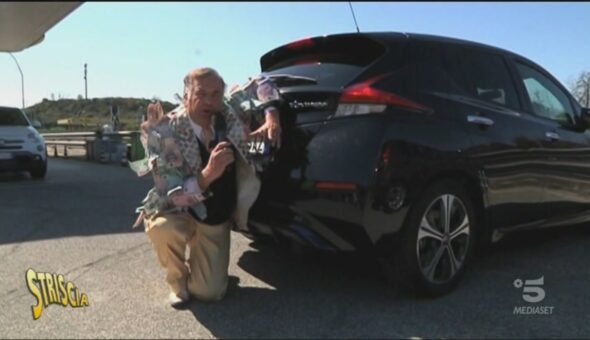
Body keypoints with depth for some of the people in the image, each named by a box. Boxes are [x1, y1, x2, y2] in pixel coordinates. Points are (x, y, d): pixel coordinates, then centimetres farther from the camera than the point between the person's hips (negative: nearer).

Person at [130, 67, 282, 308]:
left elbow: (260, 85, 2)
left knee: (210, 293, -7)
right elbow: (171, 196, -28)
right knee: (163, 228, -38)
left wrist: (271, 116, -18)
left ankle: (199, 261, 31)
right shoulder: (164, 133, -24)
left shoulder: (230, 113, -14)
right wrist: (208, 174, -46)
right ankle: (177, 279, -2)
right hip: (179, 212, -2)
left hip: (218, 220, 3)